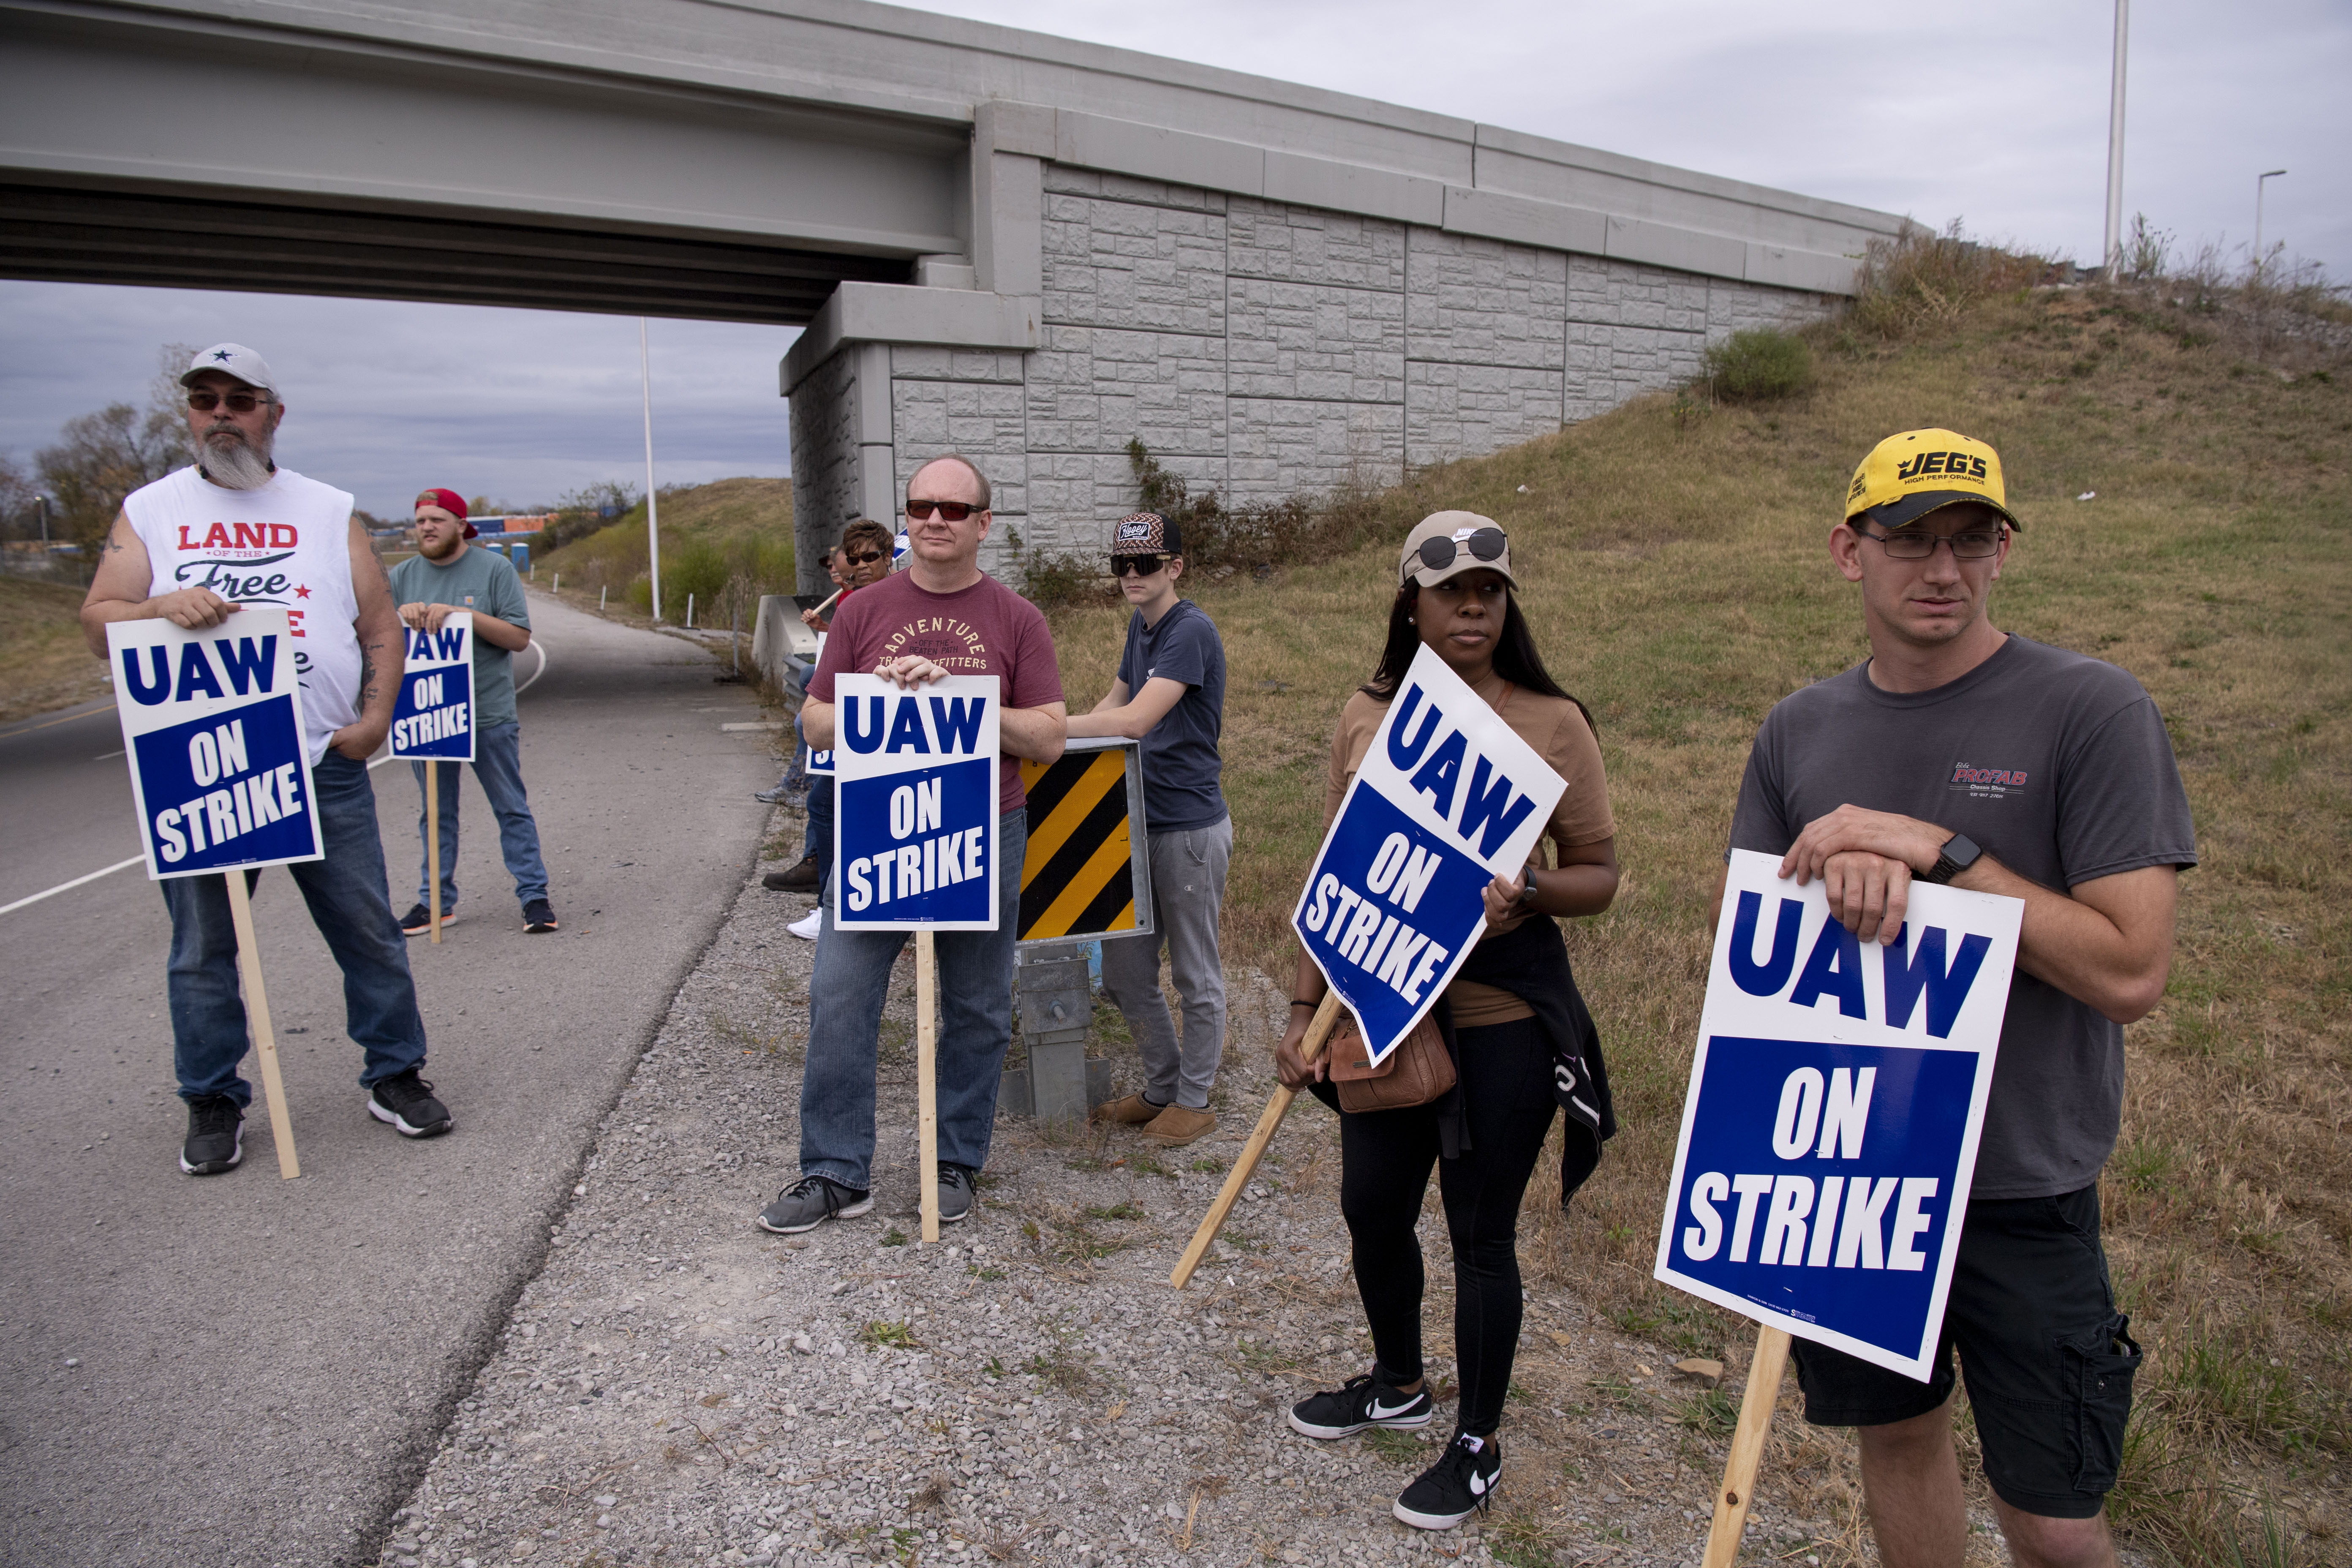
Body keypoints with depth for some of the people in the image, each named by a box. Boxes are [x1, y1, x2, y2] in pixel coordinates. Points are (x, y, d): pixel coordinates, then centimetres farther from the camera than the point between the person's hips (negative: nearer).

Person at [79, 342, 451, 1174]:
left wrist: (375, 717, -4)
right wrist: (162, 607, -17)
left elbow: (381, 627, 10)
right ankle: (214, 1103, 21)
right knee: (202, 948, 7)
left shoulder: (329, 511, 11)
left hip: (326, 765, 0)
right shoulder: (149, 512, 10)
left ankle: (394, 1075, 17)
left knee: (369, 932, 3)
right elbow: (98, 622, 4)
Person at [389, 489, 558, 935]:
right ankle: (436, 900, 21)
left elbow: (520, 638, -9)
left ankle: (534, 896, 9)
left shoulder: (495, 569, -2)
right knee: (435, 813, 12)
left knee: (512, 809, 3)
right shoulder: (402, 576, 8)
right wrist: (402, 615, -15)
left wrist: (461, 613, -20)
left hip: (489, 715, -3)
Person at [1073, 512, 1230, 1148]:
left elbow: (1134, 721, -25)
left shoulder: (1192, 631, -16)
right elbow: (1112, 703, 23)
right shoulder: (1141, 626, 12)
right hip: (1141, 822, 9)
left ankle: (1194, 1101, 22)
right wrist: (1067, 739, 6)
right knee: (1123, 970, 15)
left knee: (1196, 976, 6)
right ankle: (1162, 1087, 31)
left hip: (1190, 827, -9)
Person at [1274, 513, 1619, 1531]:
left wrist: (1528, 892, -23)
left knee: (1481, 1230, 7)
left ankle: (1478, 1447, 30)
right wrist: (1304, 1008, 5)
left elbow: (1598, 875, -1)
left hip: (1505, 1017, -4)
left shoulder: (1553, 723, -6)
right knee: (1372, 1208, 17)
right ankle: (1398, 1384, 45)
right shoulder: (1367, 720, 2)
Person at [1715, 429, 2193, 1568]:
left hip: (2022, 1188, -3)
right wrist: (1841, 876, -18)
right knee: (1897, 1430, 21)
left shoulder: (2091, 711, -11)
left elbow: (2130, 971, -16)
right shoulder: (1800, 729, 2)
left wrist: (1940, 850, -24)